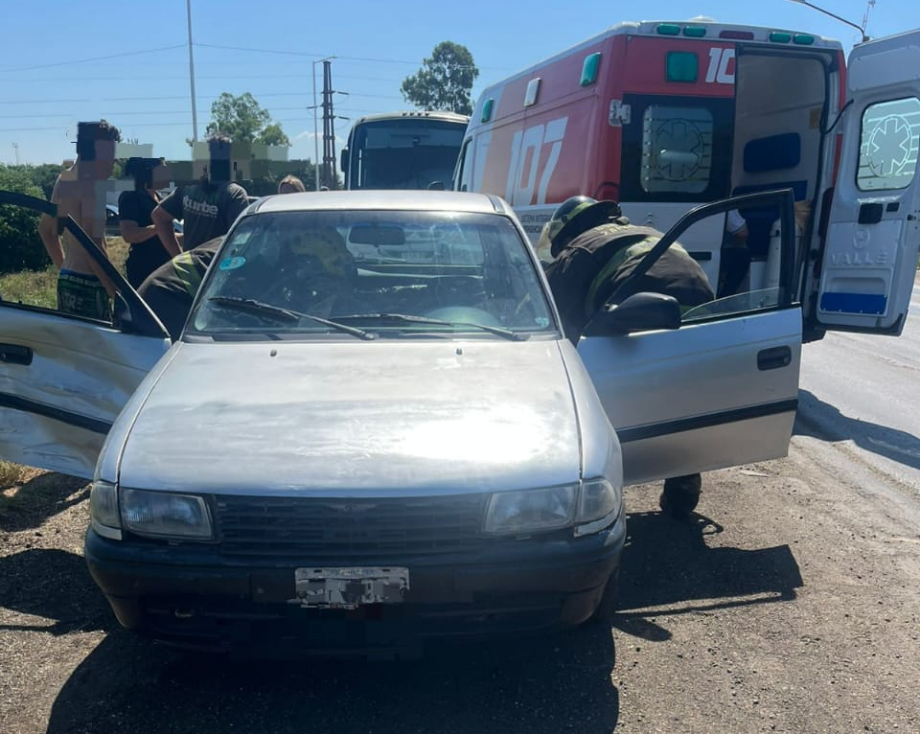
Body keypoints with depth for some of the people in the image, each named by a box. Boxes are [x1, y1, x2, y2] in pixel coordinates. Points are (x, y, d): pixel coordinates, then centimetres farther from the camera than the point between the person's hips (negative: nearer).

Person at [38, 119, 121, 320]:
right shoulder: (92, 184, -15)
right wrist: (115, 290, -18)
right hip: (88, 283, -10)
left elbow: (46, 229, 24)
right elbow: (93, 244, -22)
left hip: (66, 279, 10)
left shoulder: (64, 180, 13)